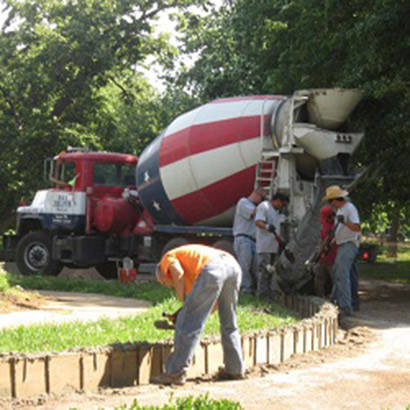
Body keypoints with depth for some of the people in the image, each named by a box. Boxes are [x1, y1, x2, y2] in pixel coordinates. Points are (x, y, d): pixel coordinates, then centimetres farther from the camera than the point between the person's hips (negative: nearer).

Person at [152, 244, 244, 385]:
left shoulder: (168, 258, 26)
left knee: (187, 325, 0)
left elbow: (178, 272, 0)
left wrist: (183, 300, 9)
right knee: (229, 325, 23)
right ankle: (235, 369, 28)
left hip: (212, 269, -8)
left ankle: (175, 373, 2)